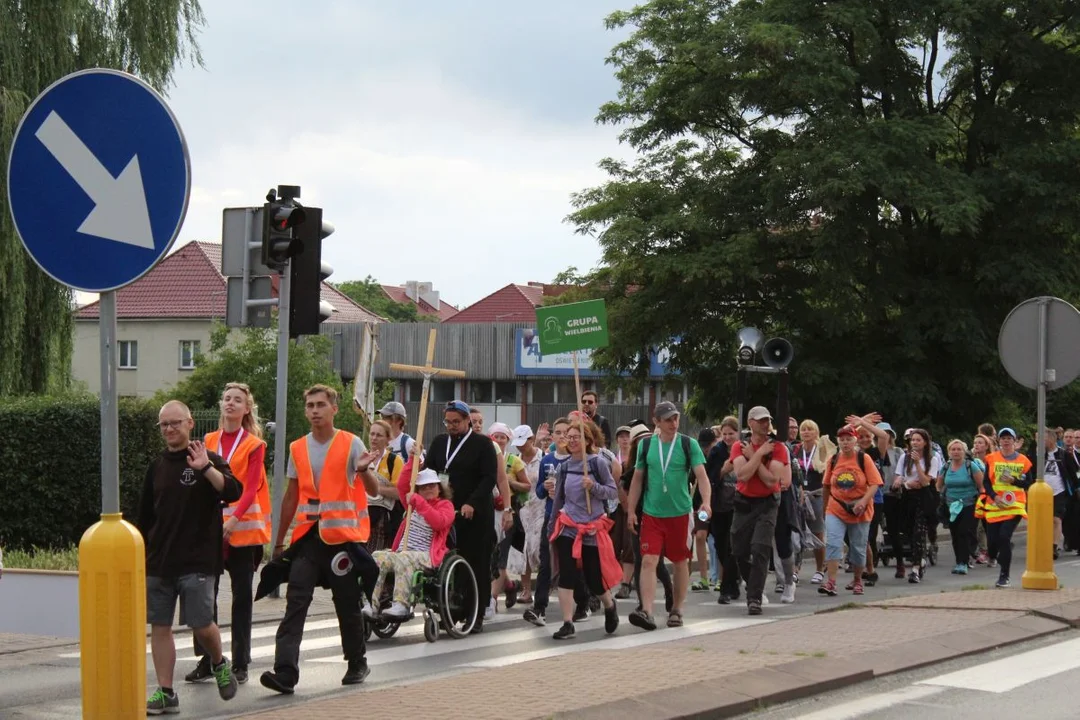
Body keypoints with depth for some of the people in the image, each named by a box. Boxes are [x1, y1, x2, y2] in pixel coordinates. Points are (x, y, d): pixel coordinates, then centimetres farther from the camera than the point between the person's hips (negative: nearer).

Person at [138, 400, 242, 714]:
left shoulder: (209, 459, -2)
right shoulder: (157, 466, 12)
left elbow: (232, 491, -21)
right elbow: (145, 516, 18)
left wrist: (205, 467, -31)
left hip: (196, 562, -5)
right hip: (158, 562, 5)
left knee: (201, 624, -5)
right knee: (159, 626, 2)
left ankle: (220, 664, 26)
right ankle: (165, 693, 8)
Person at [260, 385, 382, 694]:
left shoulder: (351, 444, -2)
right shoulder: (297, 448, 10)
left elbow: (374, 490, -7)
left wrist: (363, 470, -29)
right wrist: (279, 540, 17)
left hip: (342, 535, -3)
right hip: (307, 536, 3)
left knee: (348, 605, 7)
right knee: (296, 601, -10)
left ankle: (357, 663, 26)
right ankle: (285, 672, -17)